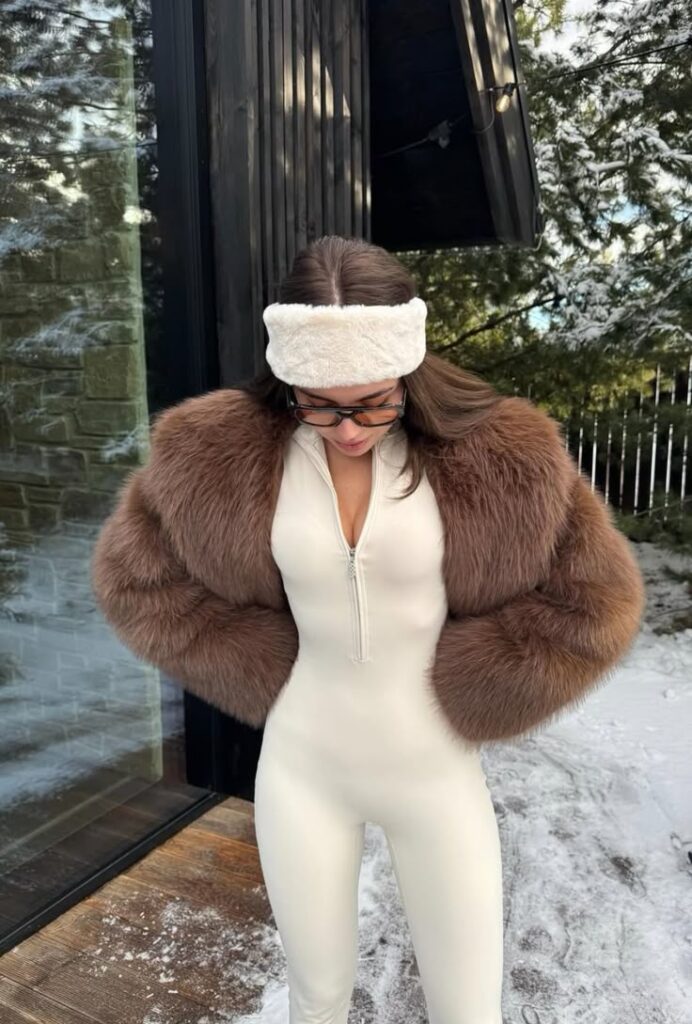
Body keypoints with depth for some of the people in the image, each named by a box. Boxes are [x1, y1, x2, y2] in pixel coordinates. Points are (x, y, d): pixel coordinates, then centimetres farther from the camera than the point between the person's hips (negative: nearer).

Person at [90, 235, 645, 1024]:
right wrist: (264, 673, -4)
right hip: (300, 766, 1)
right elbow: (131, 576, 2)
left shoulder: (497, 455, -16)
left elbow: (598, 602, -4)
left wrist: (461, 697, -8)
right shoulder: (217, 450, -12)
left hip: (436, 773, 0)